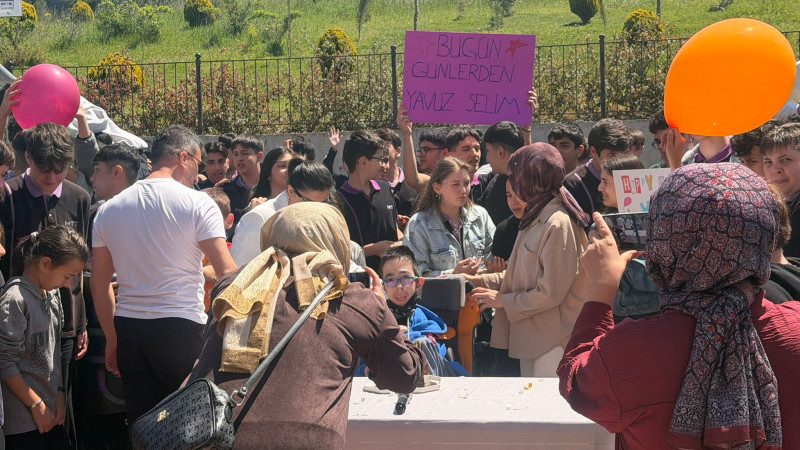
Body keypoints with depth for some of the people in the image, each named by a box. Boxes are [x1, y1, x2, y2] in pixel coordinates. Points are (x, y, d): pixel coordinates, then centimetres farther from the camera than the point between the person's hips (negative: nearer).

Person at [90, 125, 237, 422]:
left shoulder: (109, 209, 10)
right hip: (180, 328, -5)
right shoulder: (198, 203, -5)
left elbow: (99, 283, 13)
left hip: (128, 329, 5)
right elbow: (227, 273, -12)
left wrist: (112, 339, 20)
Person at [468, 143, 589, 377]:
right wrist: (482, 280, 11)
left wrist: (503, 301, -10)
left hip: (552, 341, -10)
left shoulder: (558, 223, -18)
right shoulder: (537, 219, 13)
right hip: (532, 337, 10)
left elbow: (550, 293, -19)